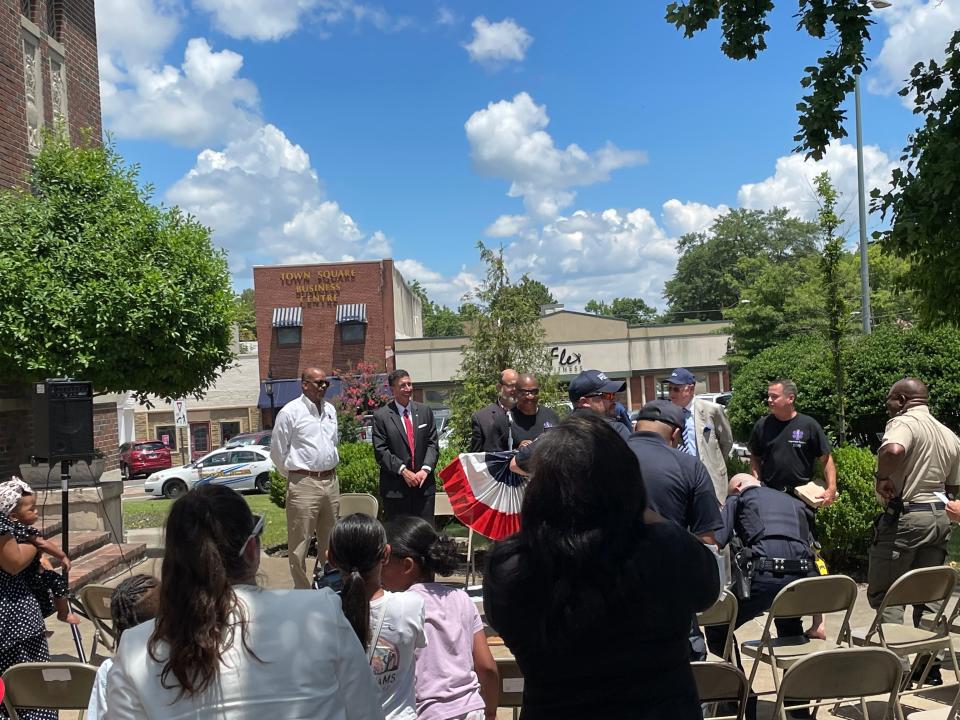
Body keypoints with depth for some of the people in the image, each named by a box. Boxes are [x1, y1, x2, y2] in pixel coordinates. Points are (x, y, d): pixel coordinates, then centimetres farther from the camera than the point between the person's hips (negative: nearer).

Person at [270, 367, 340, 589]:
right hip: (304, 484, -6)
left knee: (329, 540, 15)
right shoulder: (290, 411, -8)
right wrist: (293, 476, 3)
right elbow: (277, 451, -3)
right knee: (300, 543, -2)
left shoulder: (330, 410, 11)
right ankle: (302, 591, 8)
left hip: (331, 481, 6)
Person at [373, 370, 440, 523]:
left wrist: (425, 469, -8)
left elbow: (433, 444, 7)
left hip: (424, 484, 3)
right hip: (395, 488, -3)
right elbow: (381, 451, -7)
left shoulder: (425, 411, 9)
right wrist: (403, 470, -15)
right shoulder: (381, 416, -2)